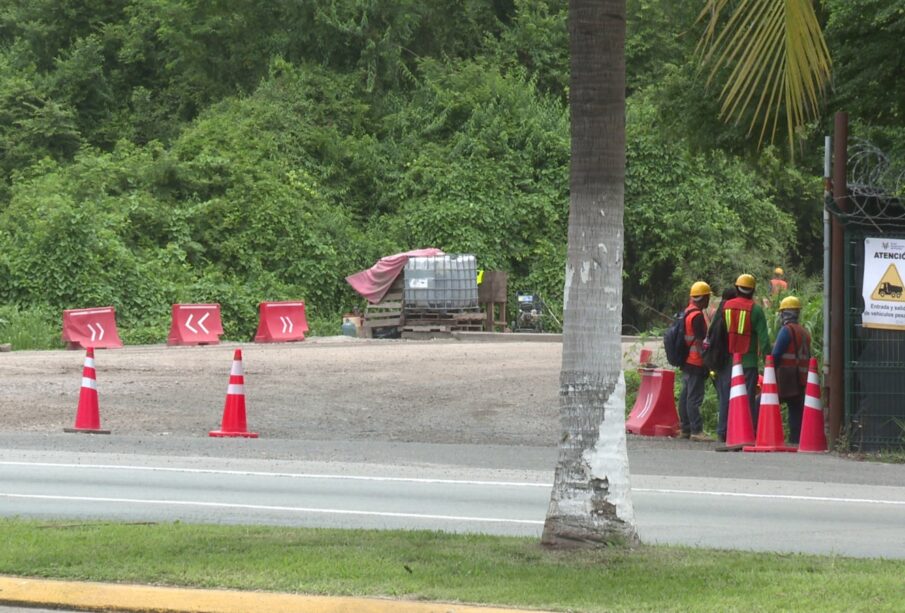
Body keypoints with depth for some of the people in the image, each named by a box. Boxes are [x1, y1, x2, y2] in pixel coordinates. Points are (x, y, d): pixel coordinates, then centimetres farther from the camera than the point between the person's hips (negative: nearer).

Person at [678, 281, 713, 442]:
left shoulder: (687, 313, 14)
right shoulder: (697, 316, -16)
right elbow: (699, 342, -19)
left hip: (686, 362, 10)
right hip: (696, 362, -10)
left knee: (685, 395, 12)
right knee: (695, 397, -10)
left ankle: (685, 429, 17)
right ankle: (696, 430, -11)